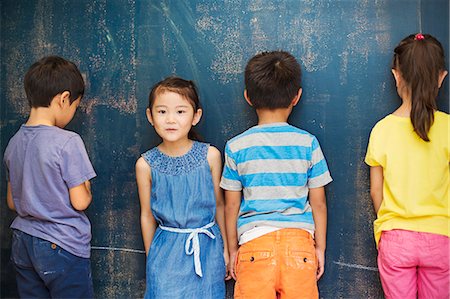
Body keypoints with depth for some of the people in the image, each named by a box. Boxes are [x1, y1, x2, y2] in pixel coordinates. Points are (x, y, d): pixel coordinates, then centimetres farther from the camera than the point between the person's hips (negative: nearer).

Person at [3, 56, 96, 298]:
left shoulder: (14, 143, 3)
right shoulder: (67, 142, -18)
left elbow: (12, 202, 10)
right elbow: (80, 201, -16)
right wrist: (87, 189, 4)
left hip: (23, 243, 7)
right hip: (63, 248, -6)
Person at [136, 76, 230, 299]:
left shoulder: (210, 156, -8)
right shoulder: (146, 164, -7)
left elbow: (219, 204, 3)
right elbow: (147, 216, 3)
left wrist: (225, 248, 10)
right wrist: (151, 257, 10)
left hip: (207, 247, 1)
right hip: (167, 249, 0)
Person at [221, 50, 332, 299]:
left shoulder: (236, 147, -1)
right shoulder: (308, 143, -1)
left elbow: (231, 206, 3)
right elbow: (318, 203, 3)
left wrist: (233, 250, 14)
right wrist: (320, 247, 14)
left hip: (255, 243, -1)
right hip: (299, 242, 1)